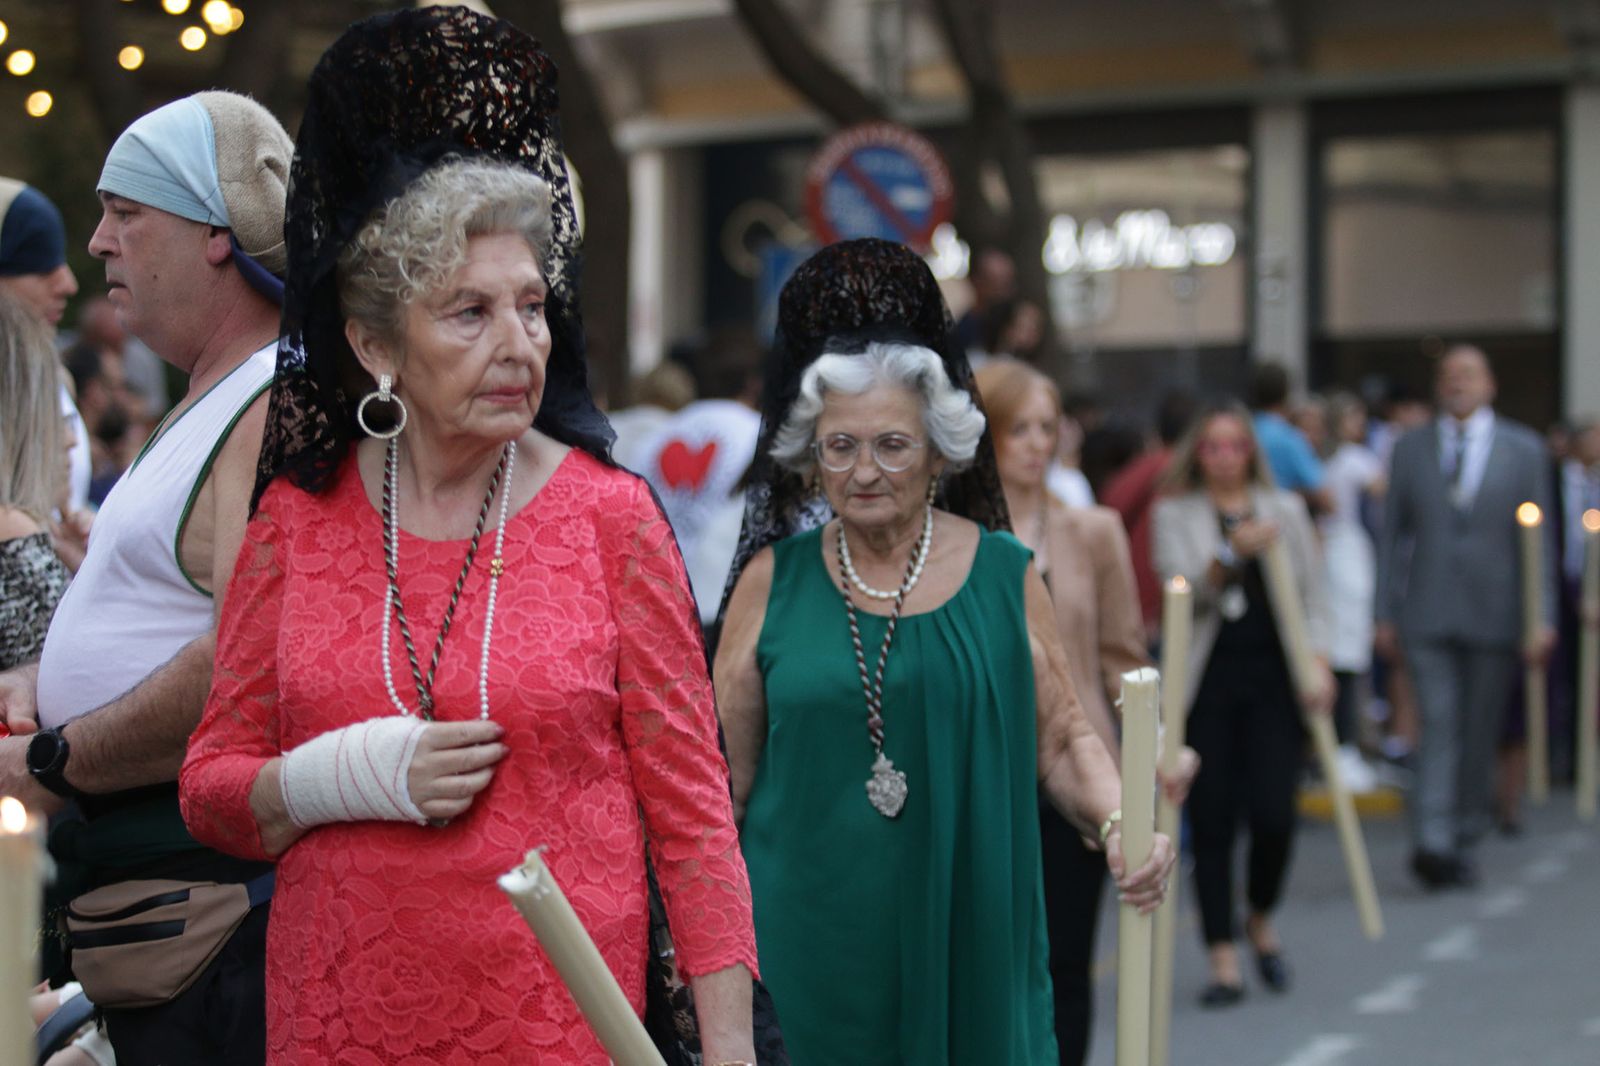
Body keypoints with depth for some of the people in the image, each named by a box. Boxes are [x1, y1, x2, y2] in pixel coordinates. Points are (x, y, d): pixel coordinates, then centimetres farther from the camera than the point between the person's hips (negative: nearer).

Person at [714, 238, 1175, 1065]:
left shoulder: (1003, 575, 3)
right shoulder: (773, 581, 3)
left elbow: (1062, 740, 7)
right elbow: (725, 776, 8)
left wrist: (1119, 824, -12)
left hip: (967, 942, 0)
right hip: (809, 948, 0)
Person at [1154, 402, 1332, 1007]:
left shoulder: (1285, 510, 13)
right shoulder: (1174, 515, 7)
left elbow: (1312, 594, 12)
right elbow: (1182, 587, -7)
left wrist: (1320, 662, -1)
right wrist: (1230, 554, -23)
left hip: (1273, 678, 1)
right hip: (1206, 681, -1)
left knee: (1274, 814, -8)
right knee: (1212, 821, -3)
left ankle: (1261, 922, 21)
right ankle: (1223, 962, 3)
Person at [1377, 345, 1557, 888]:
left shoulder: (1524, 449, 6)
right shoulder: (1410, 448, 9)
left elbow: (1540, 537, 4)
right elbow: (1394, 534, 9)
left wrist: (1544, 618, -4)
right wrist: (1386, 614, 4)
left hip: (1494, 615, 0)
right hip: (1429, 616, 0)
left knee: (1480, 732, 6)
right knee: (1439, 725, -12)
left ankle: (1463, 839, 19)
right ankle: (1433, 843, -17)